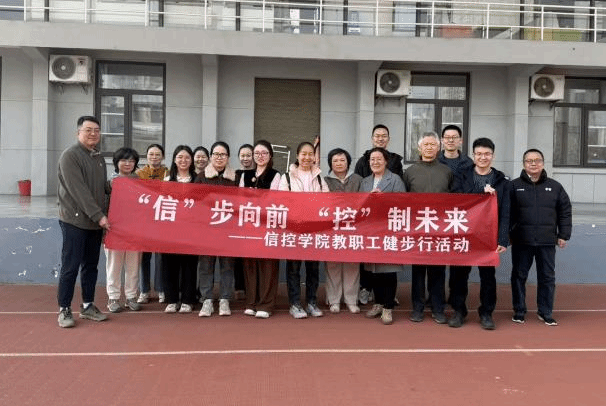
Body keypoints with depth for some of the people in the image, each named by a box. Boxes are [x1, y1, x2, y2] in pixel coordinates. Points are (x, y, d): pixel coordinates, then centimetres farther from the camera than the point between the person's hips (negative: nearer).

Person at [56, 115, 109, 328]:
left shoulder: (99, 157, 14)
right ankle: (64, 310, 11)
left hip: (96, 221, 7)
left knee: (91, 266, 12)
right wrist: (99, 215, -20)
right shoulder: (70, 155, -10)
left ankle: (88, 306, 22)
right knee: (70, 267, -1)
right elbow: (79, 190, -18)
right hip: (75, 220, -7)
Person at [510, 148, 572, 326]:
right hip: (521, 241, -1)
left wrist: (563, 235, 3)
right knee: (519, 276, 7)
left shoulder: (555, 187, 7)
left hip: (547, 242, 2)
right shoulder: (514, 186, 1)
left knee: (547, 277, 8)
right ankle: (519, 311, 20)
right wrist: (506, 235, -6)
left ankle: (545, 312, 22)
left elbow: (565, 212, 9)